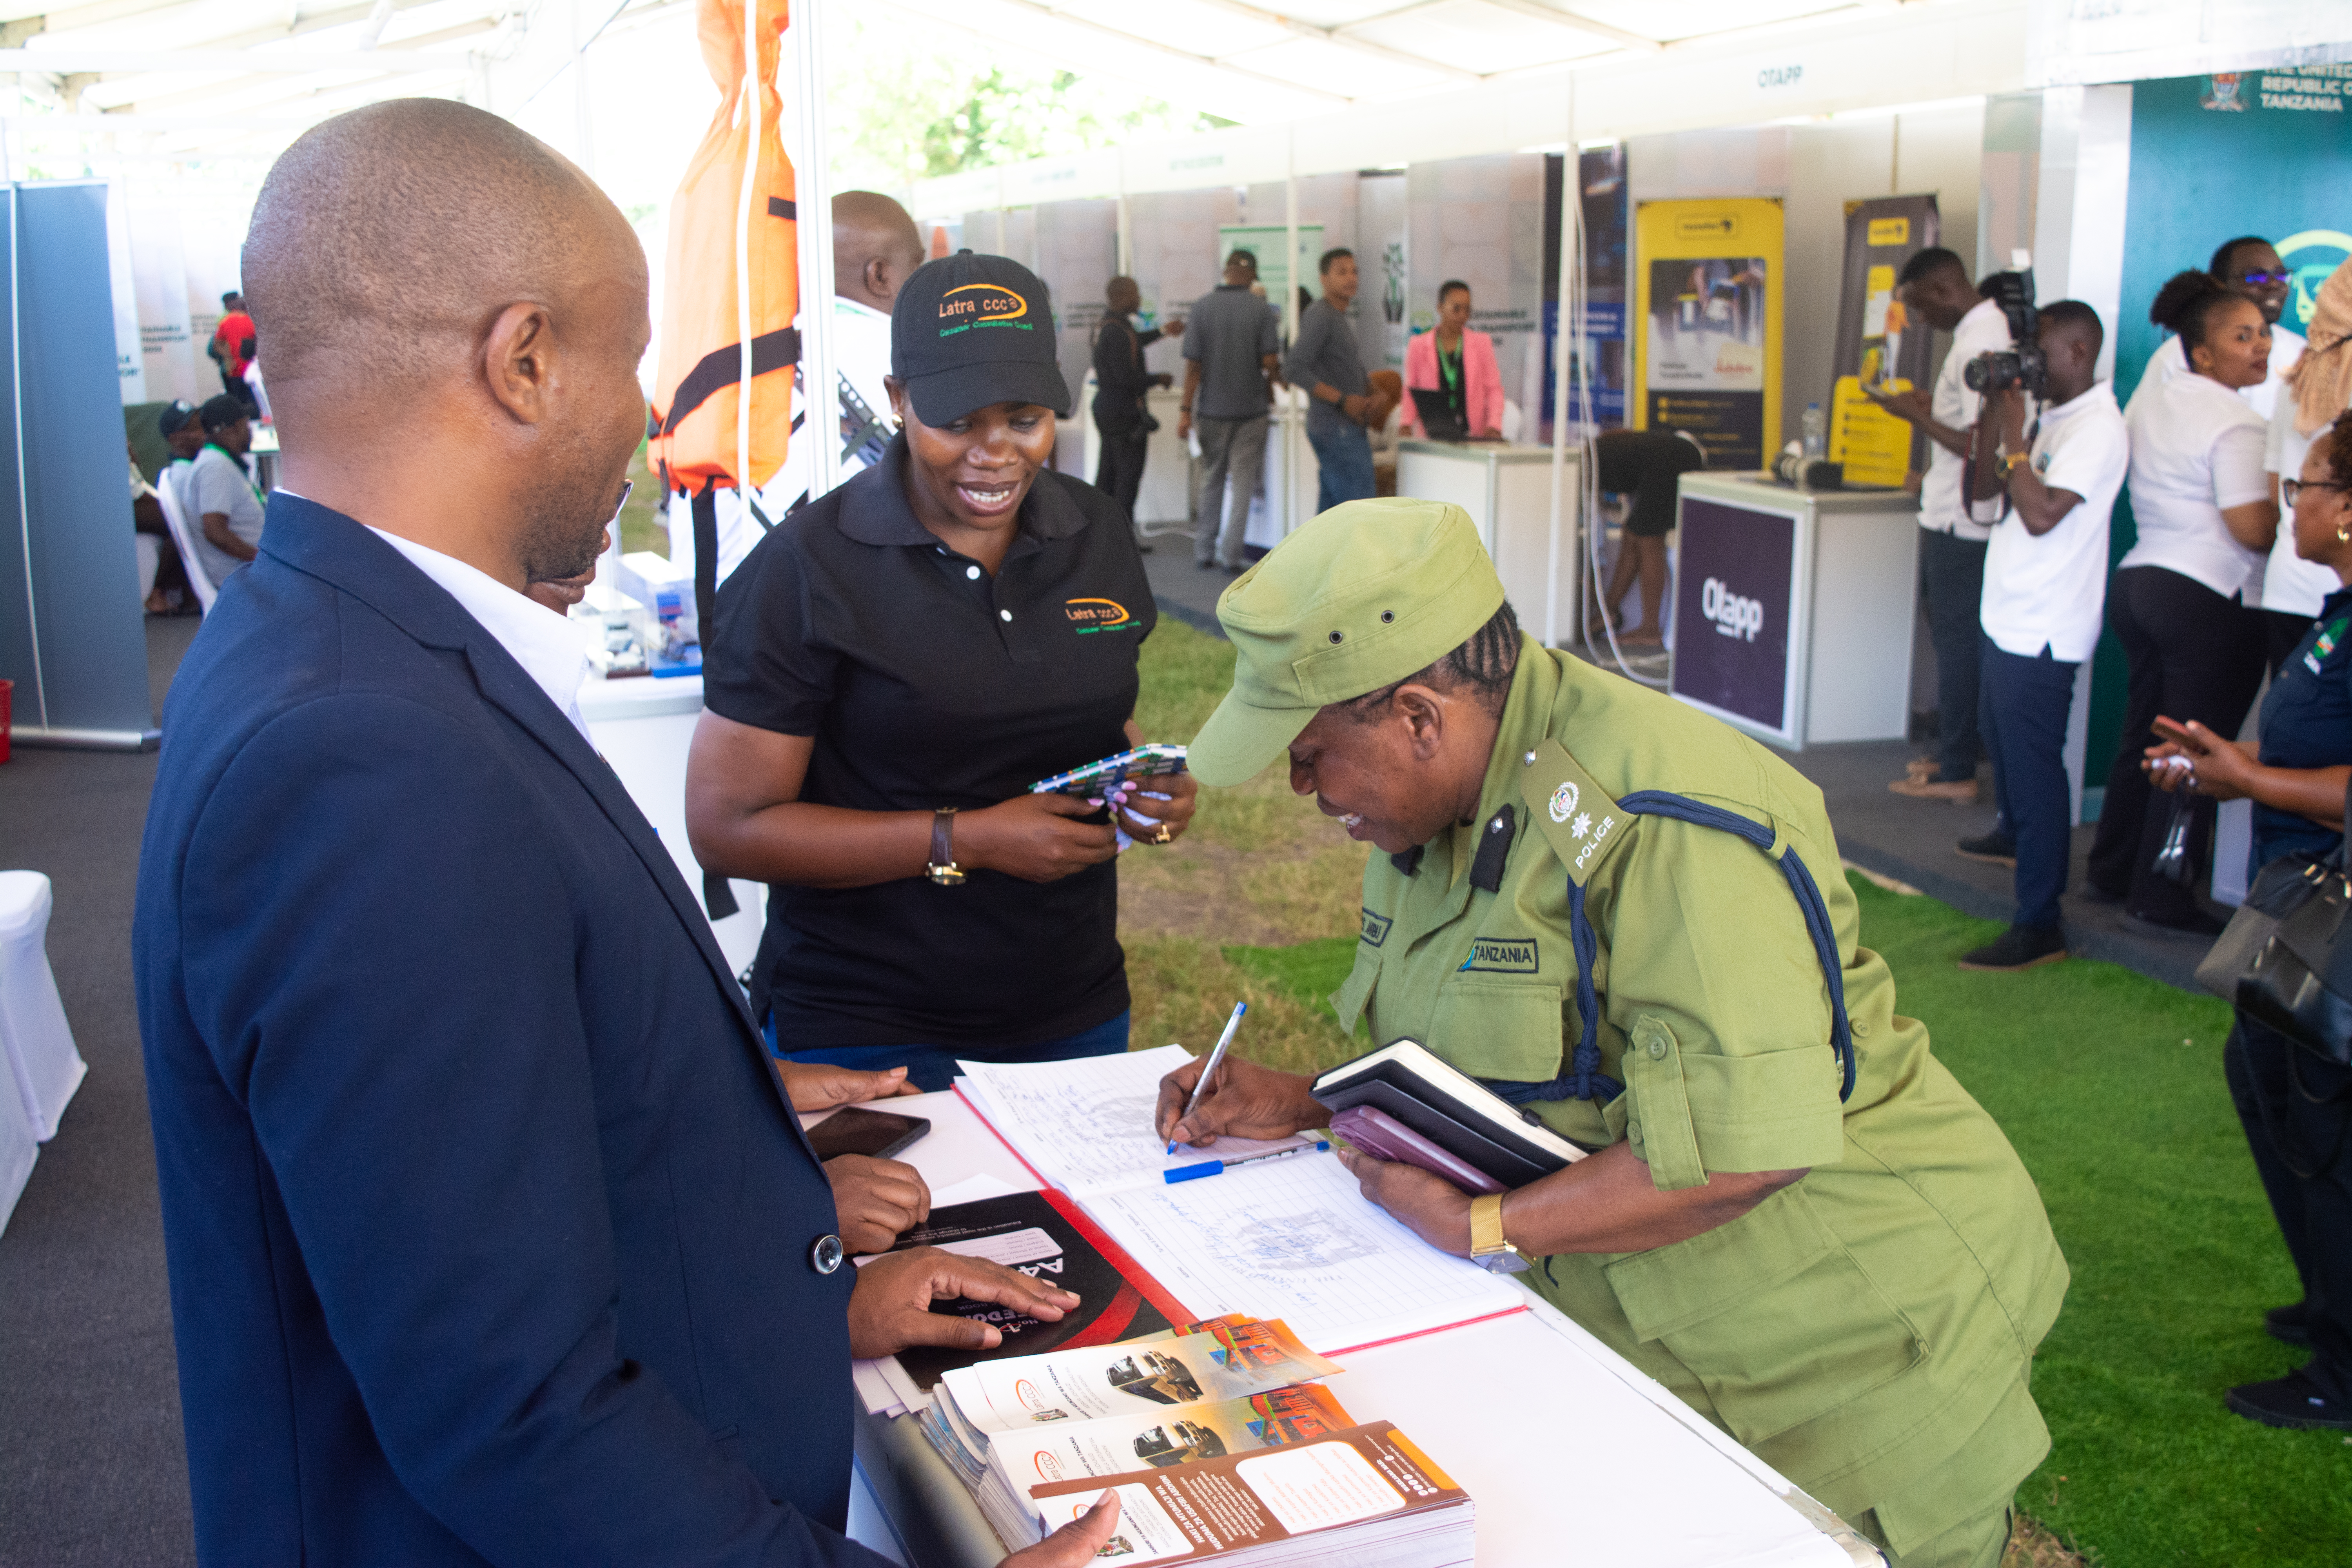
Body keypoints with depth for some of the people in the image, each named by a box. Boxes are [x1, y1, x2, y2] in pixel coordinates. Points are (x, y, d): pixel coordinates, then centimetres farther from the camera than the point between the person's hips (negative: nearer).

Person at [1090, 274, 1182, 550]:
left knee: (1108, 470, 14)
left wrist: (1163, 332, 38)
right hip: (1124, 410, -10)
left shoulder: (1107, 325, 9)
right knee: (1129, 473, -3)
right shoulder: (1118, 330, -22)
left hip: (1106, 404, 10)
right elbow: (1126, 377, -25)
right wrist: (1159, 379, -11)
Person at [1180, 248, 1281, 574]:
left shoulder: (1202, 307, -5)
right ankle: (1230, 555, 2)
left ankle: (1204, 552, 17)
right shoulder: (1260, 309, -7)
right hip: (1251, 408, -1)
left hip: (1212, 407, 1)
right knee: (1242, 483, 4)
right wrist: (1272, 380, 11)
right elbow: (1271, 361, -12)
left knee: (1212, 482, 14)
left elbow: (1193, 364, -7)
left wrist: (1186, 411, -3)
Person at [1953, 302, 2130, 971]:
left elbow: (2042, 513, -26)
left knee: (2034, 765, -10)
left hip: (2043, 631, -10)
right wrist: (1995, 410, 3)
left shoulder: (2096, 428, -17)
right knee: (2001, 739, 29)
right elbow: (1986, 487, 13)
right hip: (2008, 615, 10)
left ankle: (2038, 926, -8)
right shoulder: (2046, 413, 11)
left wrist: (2014, 434, -18)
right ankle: (2013, 834, 55)